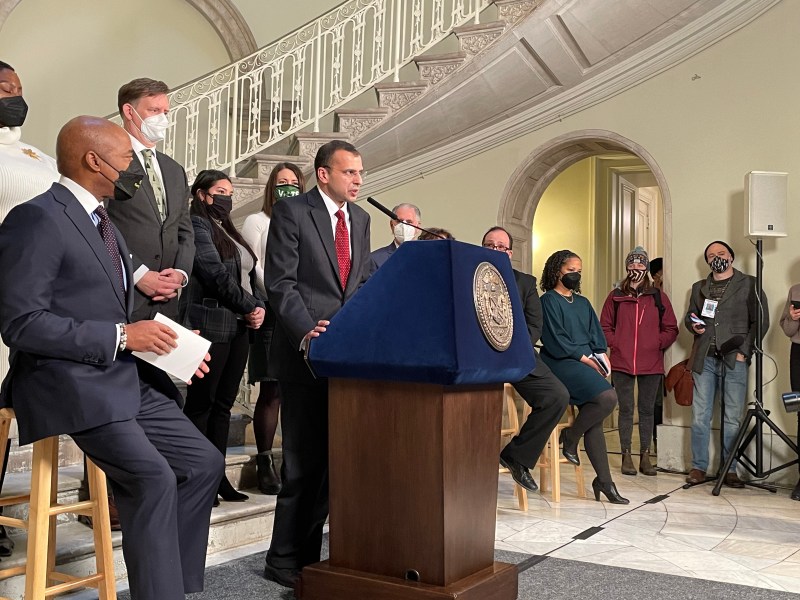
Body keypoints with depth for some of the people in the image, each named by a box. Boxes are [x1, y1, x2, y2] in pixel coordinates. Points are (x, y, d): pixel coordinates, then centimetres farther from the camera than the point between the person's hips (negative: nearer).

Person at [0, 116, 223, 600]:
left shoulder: (103, 222, 18)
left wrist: (165, 346, 6)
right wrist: (121, 336, -20)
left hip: (124, 380, 9)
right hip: (71, 384, -9)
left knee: (204, 462, 3)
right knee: (154, 477, -24)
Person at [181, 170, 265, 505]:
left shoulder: (231, 233, 23)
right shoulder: (197, 226, -3)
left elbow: (249, 276, 19)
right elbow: (216, 275, -13)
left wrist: (259, 308, 1)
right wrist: (250, 307, -8)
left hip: (239, 327, 8)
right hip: (211, 324, -8)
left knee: (223, 404, 8)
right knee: (201, 403, -5)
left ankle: (218, 477, 12)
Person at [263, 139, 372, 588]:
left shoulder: (360, 218, 15)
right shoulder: (291, 212, -5)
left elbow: (366, 280, 15)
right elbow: (280, 282, -11)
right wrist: (307, 332, -22)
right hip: (307, 351, -6)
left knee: (335, 457, 8)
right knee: (305, 461, -2)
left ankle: (308, 551, 20)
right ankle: (287, 560, 12)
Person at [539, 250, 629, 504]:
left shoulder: (583, 303, 21)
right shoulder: (549, 301, 0)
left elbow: (596, 334, 17)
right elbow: (554, 340, -9)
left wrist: (601, 355, -3)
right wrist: (584, 358, -11)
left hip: (588, 362, 7)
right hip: (562, 362, -7)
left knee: (594, 421, -2)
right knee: (607, 397, -26)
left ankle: (603, 481, 1)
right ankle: (570, 437, -6)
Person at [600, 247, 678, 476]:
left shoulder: (658, 297, 6)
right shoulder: (616, 296, 6)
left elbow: (671, 329, 7)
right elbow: (604, 326, 8)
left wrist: (658, 344, -5)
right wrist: (615, 344, -4)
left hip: (651, 364, 1)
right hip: (622, 363, -1)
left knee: (647, 410, 8)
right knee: (626, 410, 4)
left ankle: (645, 456, 16)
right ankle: (626, 456, 11)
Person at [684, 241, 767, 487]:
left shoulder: (749, 284, 5)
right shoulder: (699, 288, 17)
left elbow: (761, 321, 1)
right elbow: (688, 316, 26)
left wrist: (744, 351, -8)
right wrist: (693, 325, 1)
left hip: (734, 359, -3)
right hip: (704, 359, 3)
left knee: (732, 418, -1)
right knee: (699, 416, 2)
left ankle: (729, 470, 9)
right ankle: (699, 467, 10)